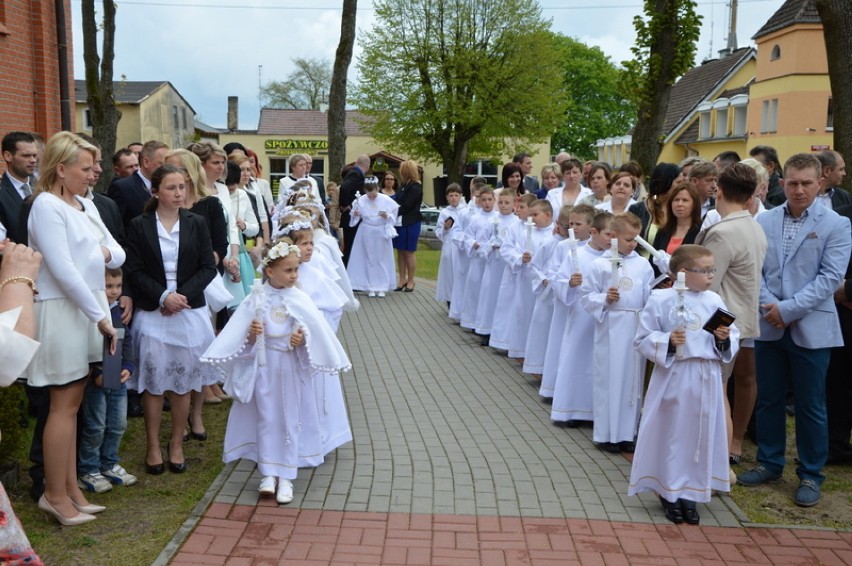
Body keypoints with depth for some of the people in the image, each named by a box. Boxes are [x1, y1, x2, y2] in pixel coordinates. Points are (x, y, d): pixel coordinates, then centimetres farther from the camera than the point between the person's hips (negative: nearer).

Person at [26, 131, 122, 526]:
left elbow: (119, 253, 14)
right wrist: (100, 316, -17)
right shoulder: (47, 205, -13)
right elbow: (63, 270, -19)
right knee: (64, 406, 0)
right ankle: (55, 495, 13)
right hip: (61, 311, -8)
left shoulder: (86, 205, 12)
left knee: (72, 404, 13)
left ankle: (70, 489, 22)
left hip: (87, 308, 8)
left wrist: (107, 252, -10)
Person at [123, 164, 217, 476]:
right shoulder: (139, 226, -1)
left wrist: (183, 294, -13)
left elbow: (208, 268, 0)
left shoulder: (196, 223, 3)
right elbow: (134, 271, -5)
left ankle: (176, 444, 22)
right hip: (152, 313, -1)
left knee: (182, 382, 8)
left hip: (189, 312, 1)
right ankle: (152, 446, 19)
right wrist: (163, 296, -16)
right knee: (153, 383, 5)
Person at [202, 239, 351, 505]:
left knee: (290, 420, 7)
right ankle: (268, 474, 20)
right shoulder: (257, 299, -7)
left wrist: (303, 339, -22)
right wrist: (250, 336, -21)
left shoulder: (300, 300, -7)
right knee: (266, 418, 8)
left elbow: (316, 332, -2)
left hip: (291, 368, 0)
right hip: (264, 367, 0)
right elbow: (239, 334, 0)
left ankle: (286, 477, 17)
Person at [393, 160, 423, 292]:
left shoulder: (415, 187, -15)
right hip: (400, 223, 8)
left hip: (410, 224, -8)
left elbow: (406, 207, -19)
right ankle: (402, 279, 18)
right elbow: (399, 202, 10)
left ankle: (410, 281, 13)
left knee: (409, 253, 2)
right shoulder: (405, 185, 11)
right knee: (400, 252, 10)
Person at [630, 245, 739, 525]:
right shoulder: (660, 300, -8)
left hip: (705, 380, 4)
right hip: (673, 378, -4)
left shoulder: (714, 301, 4)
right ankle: (668, 493, 23)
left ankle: (690, 494, 25)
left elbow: (733, 339, 10)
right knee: (671, 435, 6)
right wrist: (667, 341, -21)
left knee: (701, 436, 9)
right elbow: (643, 339, -5)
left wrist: (725, 338, -11)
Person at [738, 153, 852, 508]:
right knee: (768, 399, 13)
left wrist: (789, 309, -15)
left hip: (811, 328, -2)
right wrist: (768, 305, -14)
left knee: (810, 406, 6)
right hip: (769, 326, 3)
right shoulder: (763, 221, 5)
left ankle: (810, 475, 21)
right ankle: (769, 463, 28)